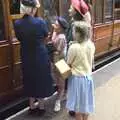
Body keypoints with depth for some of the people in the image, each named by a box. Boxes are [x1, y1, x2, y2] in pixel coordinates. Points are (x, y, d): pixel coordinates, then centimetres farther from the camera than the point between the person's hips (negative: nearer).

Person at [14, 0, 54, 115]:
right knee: (41, 80, 15)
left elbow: (19, 38, 4)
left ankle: (32, 106, 32)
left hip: (26, 57, 3)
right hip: (41, 56, -3)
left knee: (30, 80, 19)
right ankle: (41, 106, 29)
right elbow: (46, 35, -2)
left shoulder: (17, 23, -12)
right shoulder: (40, 21, -20)